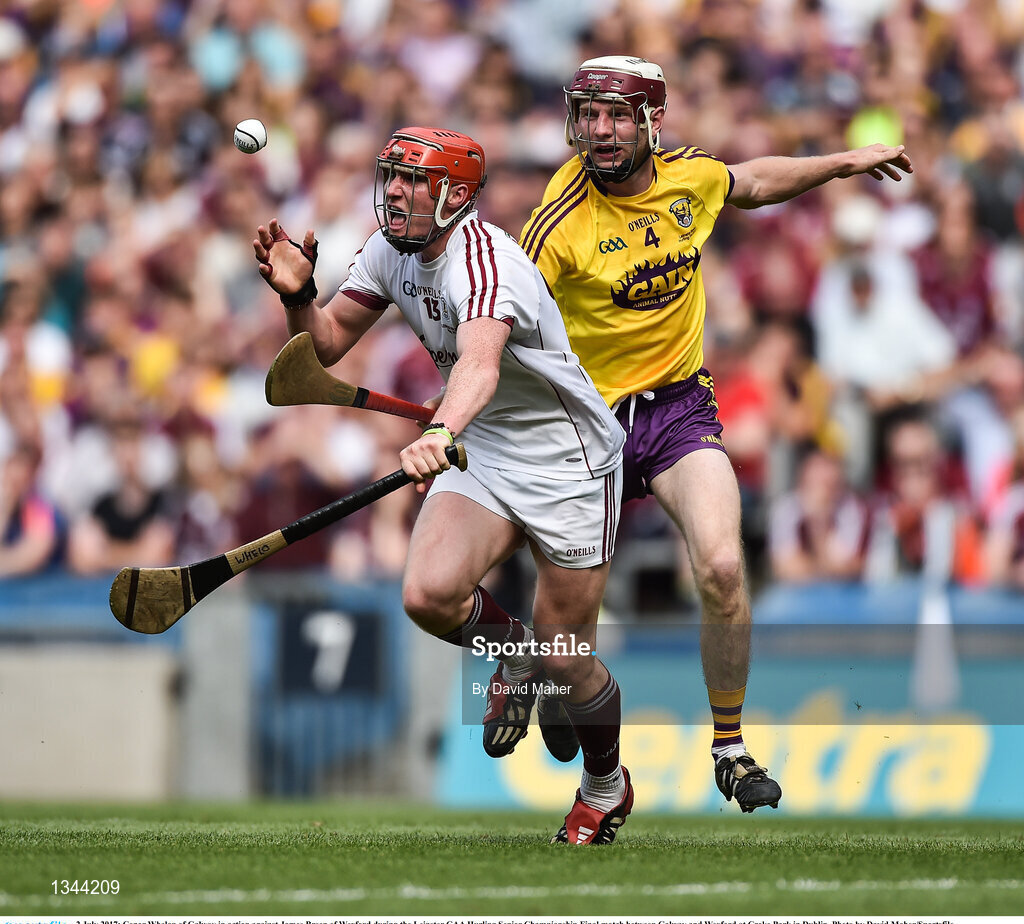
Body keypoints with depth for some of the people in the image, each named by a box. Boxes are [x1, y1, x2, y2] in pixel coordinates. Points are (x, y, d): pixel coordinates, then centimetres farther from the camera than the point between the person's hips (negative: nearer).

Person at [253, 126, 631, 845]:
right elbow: (326, 346, 3)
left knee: (566, 661, -1)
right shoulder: (392, 248, -3)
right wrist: (299, 297, -19)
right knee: (430, 594, -22)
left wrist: (440, 433, -68)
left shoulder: (484, 261, -29)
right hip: (478, 451, 6)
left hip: (568, 467, -6)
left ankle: (607, 784, 30)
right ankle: (514, 654, 13)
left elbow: (481, 359, -49)